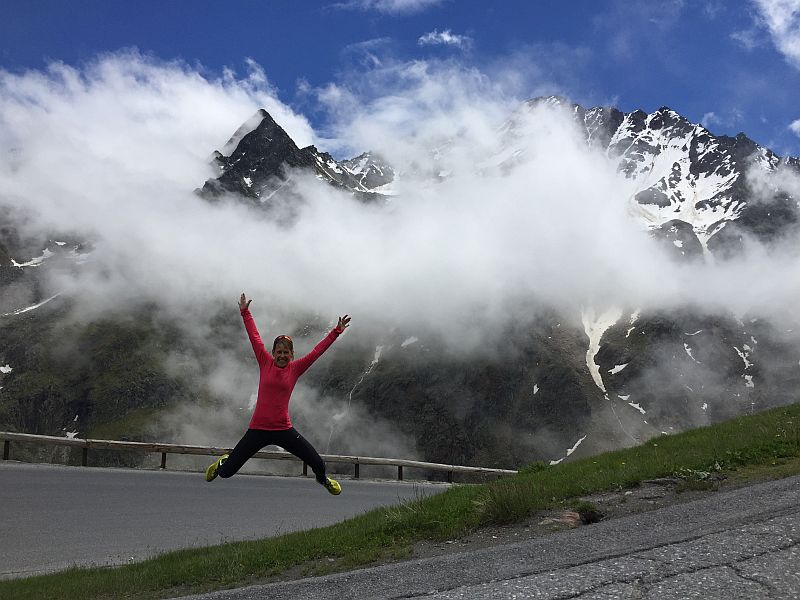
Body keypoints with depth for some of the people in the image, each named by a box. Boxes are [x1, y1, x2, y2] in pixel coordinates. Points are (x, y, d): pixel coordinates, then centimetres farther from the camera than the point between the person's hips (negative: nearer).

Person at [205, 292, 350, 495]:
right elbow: (255, 337, 6)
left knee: (318, 463, -4)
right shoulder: (265, 363, 1)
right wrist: (245, 312, 10)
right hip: (257, 429, 0)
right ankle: (222, 463, 44)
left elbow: (318, 350, 2)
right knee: (226, 472, 3)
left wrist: (336, 331, 0)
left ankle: (323, 479, 35)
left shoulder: (296, 369, 2)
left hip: (283, 430, 0)